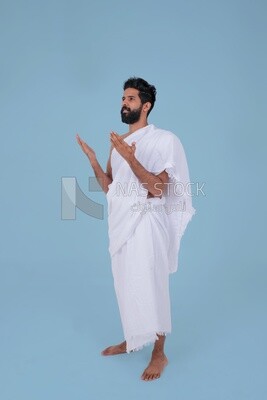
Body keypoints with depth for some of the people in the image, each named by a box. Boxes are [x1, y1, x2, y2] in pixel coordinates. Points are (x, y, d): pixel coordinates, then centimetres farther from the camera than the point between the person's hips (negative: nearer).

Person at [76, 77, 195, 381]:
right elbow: (109, 187, 9)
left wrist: (131, 158, -26)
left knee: (150, 287, 0)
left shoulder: (163, 140, -10)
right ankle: (131, 340, 35)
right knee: (125, 285, 16)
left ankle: (159, 353, 16)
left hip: (146, 222, -7)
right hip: (121, 222, 7)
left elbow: (158, 188, -18)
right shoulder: (119, 142, 11)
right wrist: (92, 159, -4)